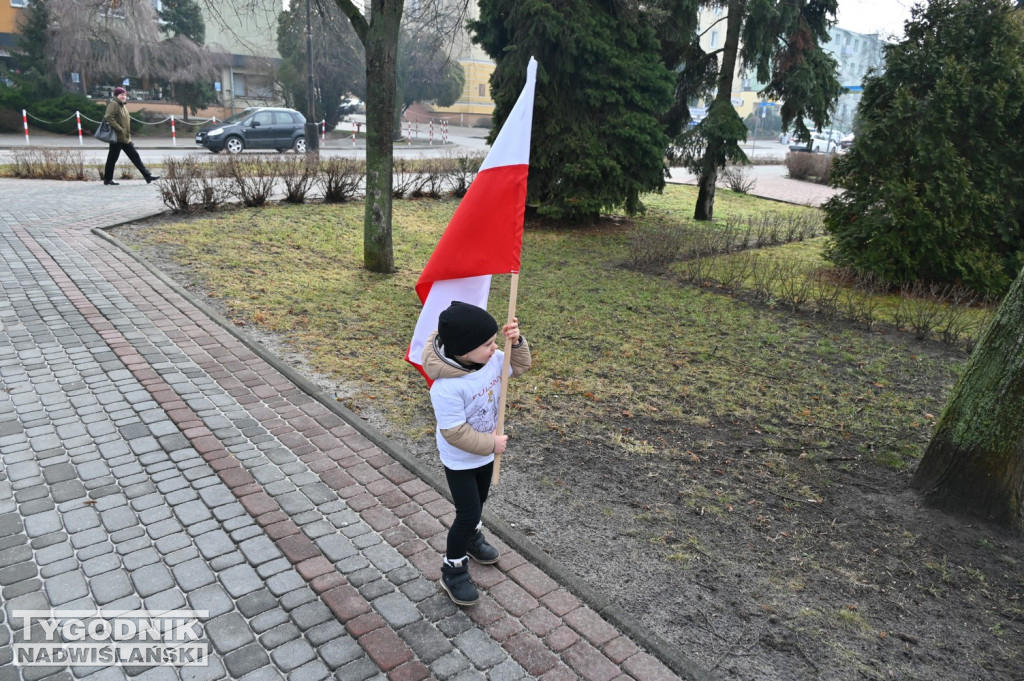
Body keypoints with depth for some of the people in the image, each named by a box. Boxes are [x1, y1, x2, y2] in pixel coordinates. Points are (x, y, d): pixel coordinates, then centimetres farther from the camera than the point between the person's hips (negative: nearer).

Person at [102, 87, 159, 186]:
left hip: (125, 138, 9)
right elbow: (108, 117, -21)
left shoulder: (122, 106, 18)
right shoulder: (113, 104, -10)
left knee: (135, 156, 6)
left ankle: (148, 176, 6)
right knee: (112, 158, -1)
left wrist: (127, 133, 16)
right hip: (117, 137, -9)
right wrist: (119, 129, -21)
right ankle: (107, 179, 8)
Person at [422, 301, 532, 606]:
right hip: (460, 461, -7)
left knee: (478, 501, 29)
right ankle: (453, 572, 24)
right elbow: (455, 433, -33)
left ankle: (472, 538, 57)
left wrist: (516, 341, -19)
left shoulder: (492, 360, -17)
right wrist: (491, 444, -23)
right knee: (468, 514, 2)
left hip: (485, 453, 7)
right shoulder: (447, 387, -39)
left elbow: (520, 365, 1)